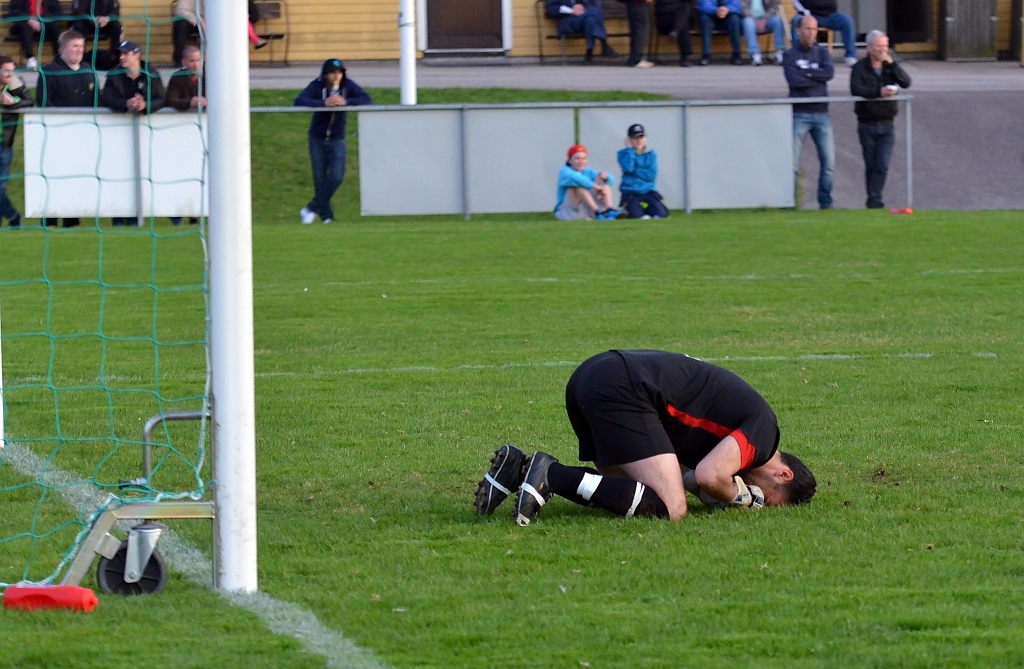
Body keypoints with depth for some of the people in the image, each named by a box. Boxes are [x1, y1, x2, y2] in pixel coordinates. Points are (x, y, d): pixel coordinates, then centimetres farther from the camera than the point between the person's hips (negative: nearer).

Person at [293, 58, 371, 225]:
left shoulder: (348, 85, -12)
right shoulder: (317, 86, -16)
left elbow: (367, 100, -21)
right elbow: (299, 102, -30)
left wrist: (345, 102, -36)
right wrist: (323, 103, -42)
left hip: (337, 140, 1)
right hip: (317, 139, -1)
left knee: (336, 177, -13)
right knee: (319, 179, 3)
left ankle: (311, 209, 0)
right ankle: (326, 215, 17)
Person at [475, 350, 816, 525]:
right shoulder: (763, 428, -2)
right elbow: (709, 475, -16)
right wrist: (739, 498, 4)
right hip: (621, 389, -10)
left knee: (627, 493, 19)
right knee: (670, 509, -13)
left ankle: (521, 467, 6)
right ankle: (552, 475, -17)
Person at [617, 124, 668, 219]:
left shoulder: (651, 155, 10)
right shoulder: (623, 153, 5)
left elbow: (652, 175, -4)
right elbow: (628, 167, -16)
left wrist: (634, 170, -8)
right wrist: (629, 149, -6)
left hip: (648, 193, 3)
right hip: (630, 195, -2)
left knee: (661, 214, -20)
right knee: (636, 215, -30)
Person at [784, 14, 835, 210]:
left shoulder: (823, 53, 12)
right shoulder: (790, 56, 3)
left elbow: (829, 73, -7)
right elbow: (794, 80, -13)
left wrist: (805, 73, -9)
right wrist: (817, 78, -7)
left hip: (821, 114, 3)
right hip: (799, 115, -3)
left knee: (828, 161, 0)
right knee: (792, 164, -6)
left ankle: (825, 203, 8)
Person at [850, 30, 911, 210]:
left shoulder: (891, 66, 8)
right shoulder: (860, 67, -3)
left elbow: (906, 83, -6)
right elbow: (856, 89, -20)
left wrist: (891, 63, -15)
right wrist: (878, 92, -32)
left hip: (886, 125, 2)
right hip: (867, 125, -2)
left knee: (882, 166, -10)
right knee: (871, 166, 6)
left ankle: (874, 200, -11)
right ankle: (873, 201, 15)